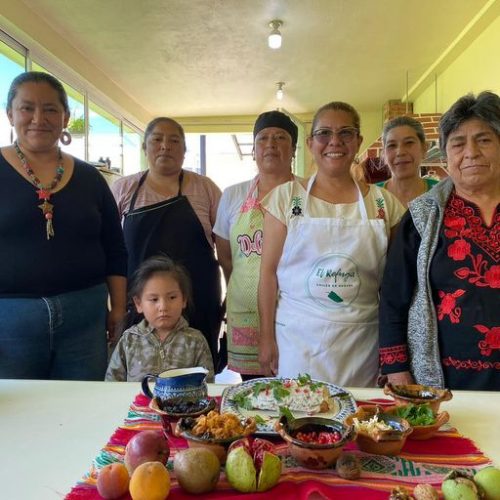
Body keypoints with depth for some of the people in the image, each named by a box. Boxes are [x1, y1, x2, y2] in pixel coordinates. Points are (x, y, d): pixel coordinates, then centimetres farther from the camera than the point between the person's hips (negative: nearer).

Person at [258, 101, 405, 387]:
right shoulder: (286, 197, 0)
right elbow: (269, 271, -1)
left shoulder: (383, 202, 4)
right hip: (296, 336, -1)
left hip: (361, 340, 2)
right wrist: (267, 338, -4)